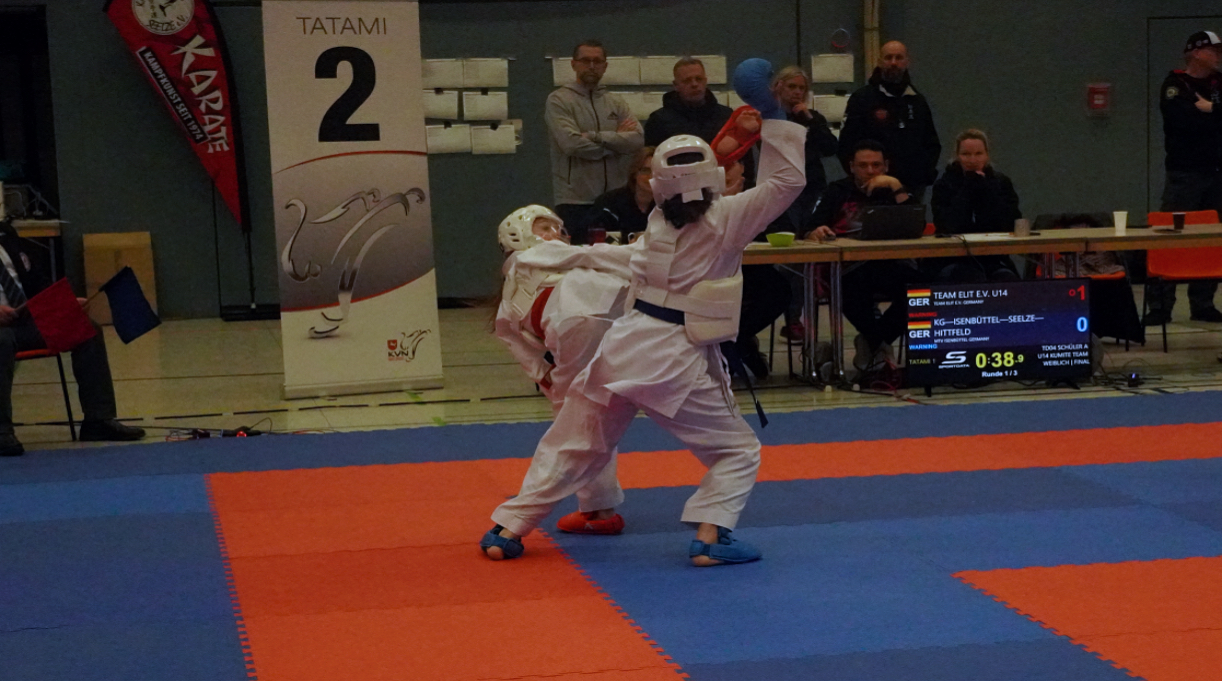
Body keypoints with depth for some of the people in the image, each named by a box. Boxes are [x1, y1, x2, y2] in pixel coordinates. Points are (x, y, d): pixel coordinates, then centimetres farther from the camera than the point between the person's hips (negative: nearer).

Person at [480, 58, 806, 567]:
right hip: (675, 364, -6)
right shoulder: (726, 220, -9)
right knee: (736, 451, 10)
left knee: (573, 448, 17)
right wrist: (771, 115, -6)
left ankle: (507, 529, 19)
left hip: (623, 348, 6)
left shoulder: (656, 223, 6)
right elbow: (785, 180, -8)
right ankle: (710, 538, -7)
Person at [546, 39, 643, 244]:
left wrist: (596, 137, -12)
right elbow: (571, 143, -14)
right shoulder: (559, 100, 1)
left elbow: (638, 140, -2)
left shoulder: (616, 102, 14)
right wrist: (616, 140, -3)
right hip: (575, 202, -4)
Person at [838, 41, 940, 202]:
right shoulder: (862, 99, 2)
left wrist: (928, 173, 6)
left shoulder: (918, 101, 16)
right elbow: (846, 145, -3)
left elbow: (932, 144, 23)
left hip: (914, 188, 4)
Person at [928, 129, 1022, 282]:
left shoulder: (1001, 182, 8)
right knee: (973, 279, -32)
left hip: (993, 260, 3)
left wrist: (985, 188, -11)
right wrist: (967, 188, -13)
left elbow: (1010, 224, -8)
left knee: (1007, 279, -27)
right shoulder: (944, 185, 1)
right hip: (953, 262, -3)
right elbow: (949, 226, -16)